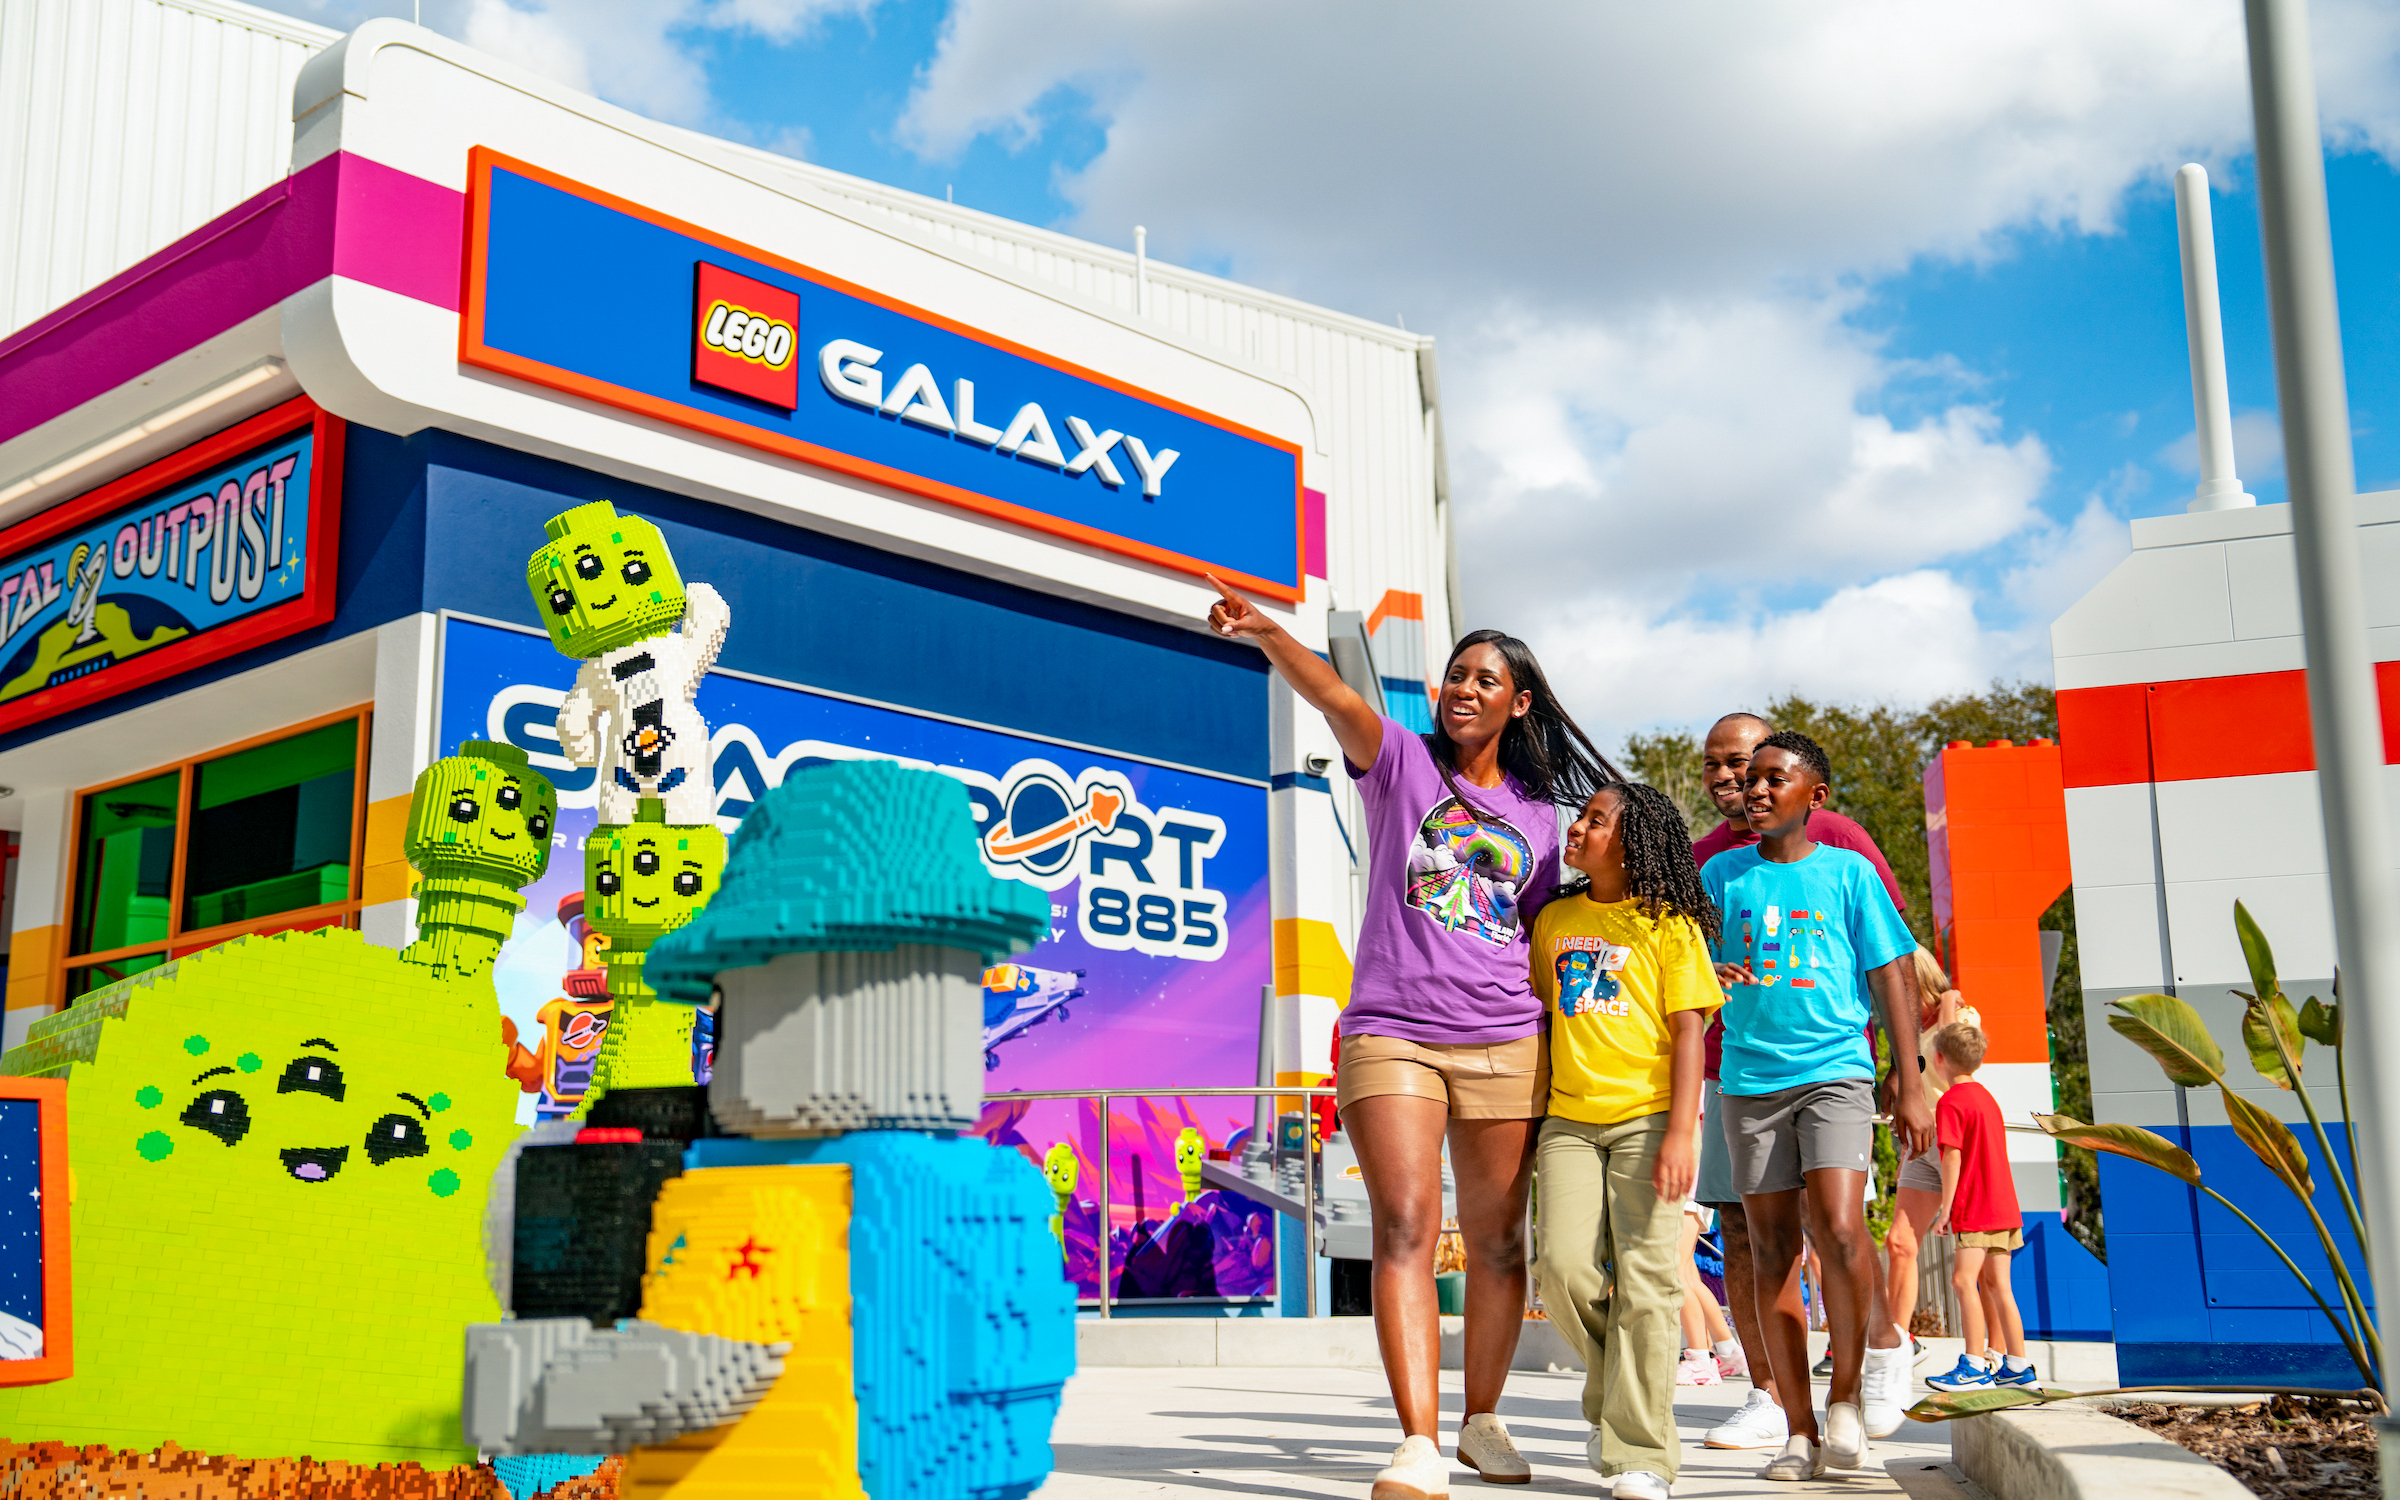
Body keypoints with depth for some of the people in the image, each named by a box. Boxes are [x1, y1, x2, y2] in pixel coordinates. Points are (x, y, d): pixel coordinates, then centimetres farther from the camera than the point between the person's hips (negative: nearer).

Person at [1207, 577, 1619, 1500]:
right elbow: (1331, 694, -15)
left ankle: (1482, 1421, 26)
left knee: (1497, 1240, 9)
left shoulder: (1539, 815, 14)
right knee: (1405, 1226, -15)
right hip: (1390, 1034, -3)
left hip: (1506, 1044, 3)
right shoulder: (1401, 763, 5)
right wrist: (1263, 631, -33)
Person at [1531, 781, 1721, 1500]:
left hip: (1647, 1115, -4)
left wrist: (1680, 1131, -13)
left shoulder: (1668, 924, 0)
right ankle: (1613, 1391, 19)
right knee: (1566, 1266, -8)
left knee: (1645, 1275, -8)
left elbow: (1688, 1032, -4)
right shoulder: (1554, 918, 14)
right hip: (1570, 1117, 4)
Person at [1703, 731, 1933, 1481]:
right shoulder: (1722, 874, 10)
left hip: (1836, 1070, -2)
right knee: (1773, 1250, 2)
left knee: (1838, 1227, -19)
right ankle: (1800, 1432, 9)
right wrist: (1710, 974, -14)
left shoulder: (1848, 872, 5)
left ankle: (1846, 1393, 3)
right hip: (1750, 1078, 2)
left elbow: (1893, 977, 5)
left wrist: (1909, 1085, 0)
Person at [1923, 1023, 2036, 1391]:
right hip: (2003, 1206, 9)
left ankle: (1975, 1365, -17)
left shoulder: (1951, 1101, -11)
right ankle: (2017, 1365, 14)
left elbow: (1952, 1157, -17)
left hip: (1974, 1209, -9)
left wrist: (1945, 1208, -13)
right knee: (1996, 1284, 11)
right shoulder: (1987, 1098, 18)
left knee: (1963, 1279, -12)